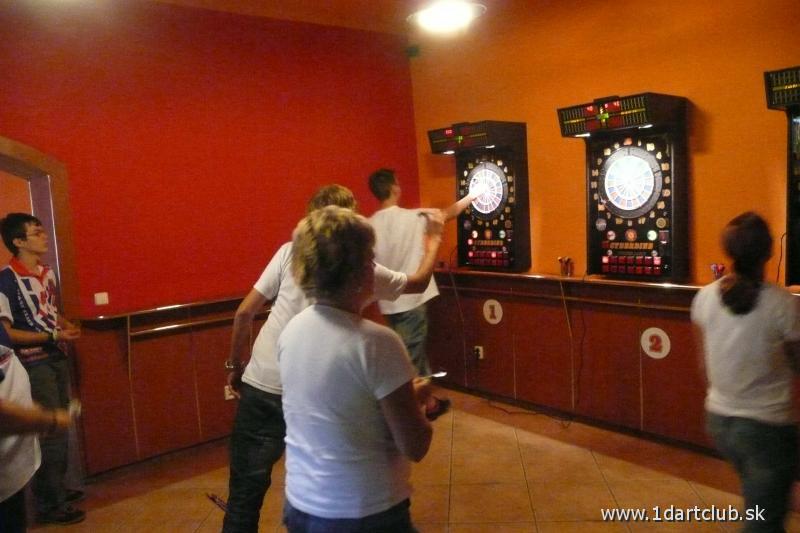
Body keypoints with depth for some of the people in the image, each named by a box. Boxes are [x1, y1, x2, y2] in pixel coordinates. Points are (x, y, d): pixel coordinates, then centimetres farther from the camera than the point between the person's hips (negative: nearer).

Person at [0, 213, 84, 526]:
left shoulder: (47, 273, 5)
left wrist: (67, 326, 1)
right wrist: (53, 336, -20)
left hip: (56, 359, 8)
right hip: (33, 365, -7)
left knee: (60, 428, 16)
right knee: (50, 433, -1)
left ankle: (58, 489, 32)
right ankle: (49, 504, 12)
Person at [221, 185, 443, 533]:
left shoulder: (290, 252, -1)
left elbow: (244, 313, 1)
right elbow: (419, 282, 18)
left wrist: (235, 365, 16)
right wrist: (433, 242, 35)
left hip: (260, 387, 1)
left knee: (246, 490, 11)